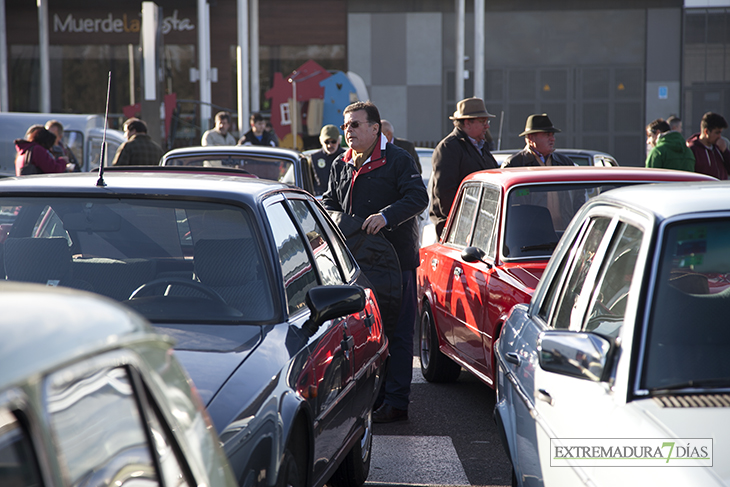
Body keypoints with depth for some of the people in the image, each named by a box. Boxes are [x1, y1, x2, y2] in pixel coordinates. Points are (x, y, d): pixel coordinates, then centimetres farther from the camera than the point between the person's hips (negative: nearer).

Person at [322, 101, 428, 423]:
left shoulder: (397, 160, -5)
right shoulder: (341, 166, 16)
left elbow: (418, 197, -14)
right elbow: (330, 201, 24)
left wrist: (386, 216, -27)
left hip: (395, 261, -6)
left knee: (396, 333, -4)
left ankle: (396, 402, -2)